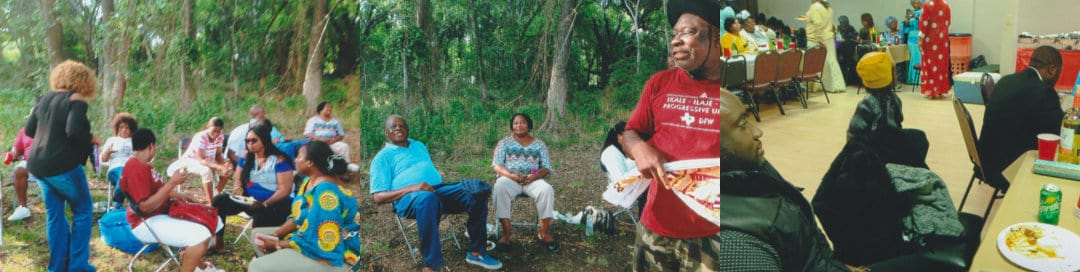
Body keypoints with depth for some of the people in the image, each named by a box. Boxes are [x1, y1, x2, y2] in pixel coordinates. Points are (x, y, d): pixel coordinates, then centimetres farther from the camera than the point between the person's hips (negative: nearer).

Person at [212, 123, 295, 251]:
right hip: (249, 200, 7)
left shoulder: (279, 160, -14)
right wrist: (238, 189, -12)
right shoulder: (246, 157, 6)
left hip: (275, 204, -7)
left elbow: (285, 190, -18)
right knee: (219, 200, -9)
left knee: (261, 215, -38)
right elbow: (238, 180, 14)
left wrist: (264, 204, -30)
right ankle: (218, 242, -1)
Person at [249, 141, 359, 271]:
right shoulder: (311, 181, 4)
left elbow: (317, 243, -29)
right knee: (257, 234, 16)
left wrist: (277, 244, -18)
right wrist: (275, 235, -3)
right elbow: (298, 217, 14)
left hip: (332, 255, -11)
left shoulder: (325, 191, -28)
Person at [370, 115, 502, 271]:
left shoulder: (419, 146, 28)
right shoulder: (382, 157, 8)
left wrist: (439, 186, 5)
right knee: (427, 198, -44)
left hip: (438, 189, 6)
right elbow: (378, 197, -2)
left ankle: (476, 252, -12)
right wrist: (412, 188, -17)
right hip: (408, 198, -6)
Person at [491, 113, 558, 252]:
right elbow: (496, 165, -1)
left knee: (547, 190, -31)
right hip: (510, 179, -1)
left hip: (532, 179, 1)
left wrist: (535, 176, -18)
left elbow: (547, 167, 5)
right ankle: (506, 232, -30)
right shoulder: (504, 142, 8)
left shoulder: (539, 144, 11)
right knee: (499, 188, -35)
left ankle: (544, 232, -21)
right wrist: (511, 175, -20)